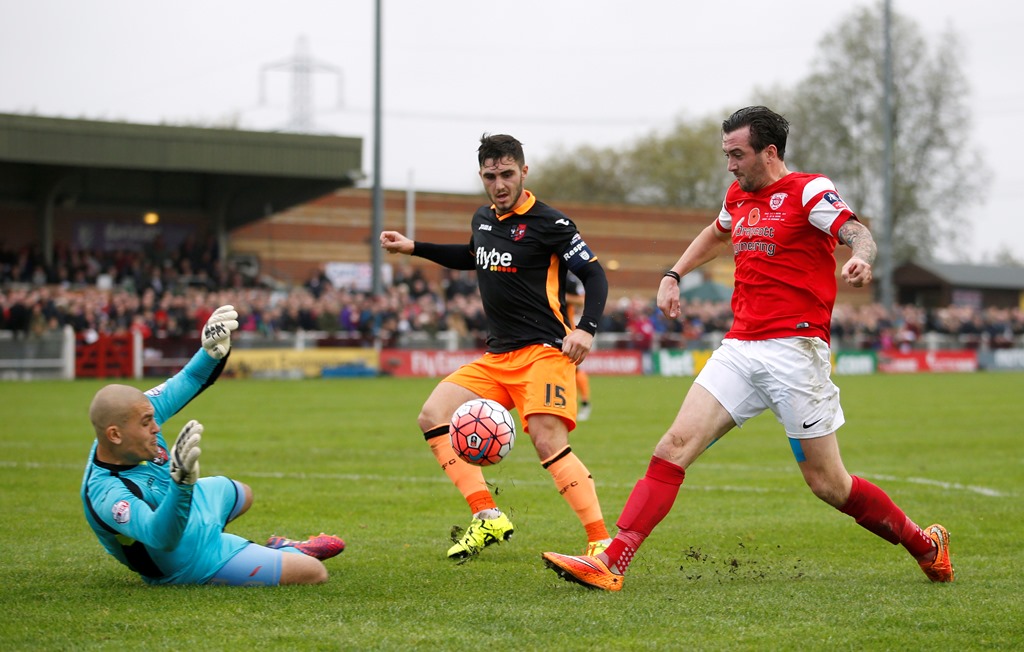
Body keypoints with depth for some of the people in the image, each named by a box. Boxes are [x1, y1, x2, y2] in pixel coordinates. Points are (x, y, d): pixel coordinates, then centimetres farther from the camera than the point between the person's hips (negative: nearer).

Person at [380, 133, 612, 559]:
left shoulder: (548, 223, -8)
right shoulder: (482, 220, 14)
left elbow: (594, 274, -8)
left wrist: (586, 328, -22)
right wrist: (414, 248, 32)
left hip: (544, 351, -8)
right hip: (497, 357, 8)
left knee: (549, 444, -25)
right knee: (434, 416, -2)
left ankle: (602, 542, -23)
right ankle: (487, 519, -3)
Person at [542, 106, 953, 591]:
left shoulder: (809, 190, -4)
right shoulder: (738, 196, 17)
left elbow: (857, 232, -19)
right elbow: (717, 233, 40)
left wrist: (861, 259, -41)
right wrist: (673, 275, 31)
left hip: (794, 350, -6)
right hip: (739, 348, 6)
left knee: (827, 483, -1)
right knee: (676, 445, -10)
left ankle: (925, 545, 22)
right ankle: (610, 564, -16)